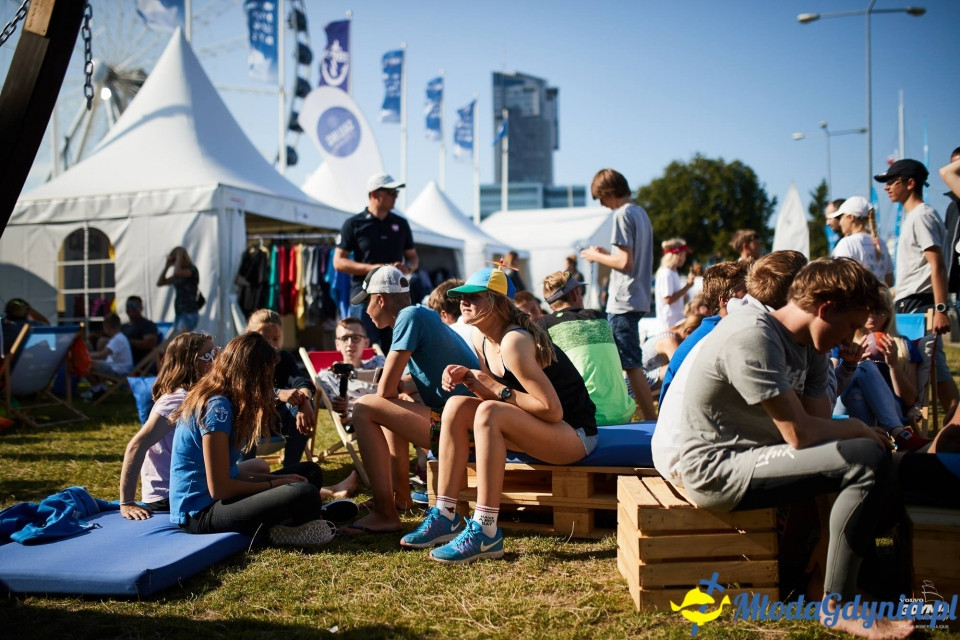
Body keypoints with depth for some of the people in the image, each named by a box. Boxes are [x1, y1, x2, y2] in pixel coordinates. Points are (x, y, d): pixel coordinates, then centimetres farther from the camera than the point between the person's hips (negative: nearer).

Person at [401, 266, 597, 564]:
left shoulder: (514, 342, -24)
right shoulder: (481, 339, 2)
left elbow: (552, 409, -27)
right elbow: (495, 394, 6)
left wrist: (497, 389, -21)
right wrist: (466, 378, -12)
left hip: (574, 434, -9)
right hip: (536, 429, 9)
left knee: (489, 413, -31)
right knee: (457, 406, -5)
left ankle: (486, 532, -28)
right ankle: (445, 516, -6)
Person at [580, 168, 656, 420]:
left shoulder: (622, 215, -13)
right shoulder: (641, 212, 15)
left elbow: (626, 262, -19)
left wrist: (597, 257, -5)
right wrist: (607, 253, 16)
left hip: (623, 301, -10)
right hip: (638, 298, 10)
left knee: (631, 364, -5)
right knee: (632, 363, 14)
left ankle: (651, 420, -3)